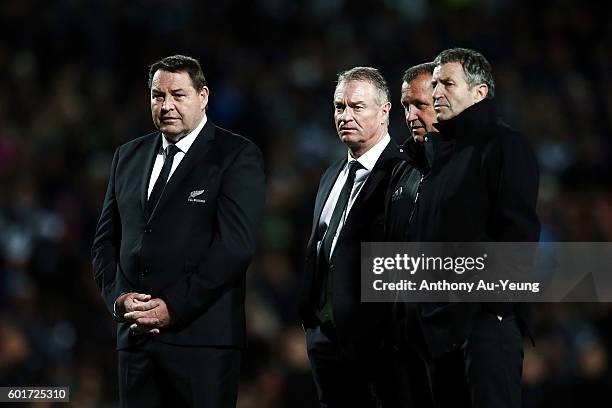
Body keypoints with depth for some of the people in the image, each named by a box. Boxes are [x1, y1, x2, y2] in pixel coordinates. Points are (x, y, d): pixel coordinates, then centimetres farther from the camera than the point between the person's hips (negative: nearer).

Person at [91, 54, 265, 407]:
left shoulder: (238, 156, -3)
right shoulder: (128, 157, 16)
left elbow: (235, 244, -12)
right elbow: (107, 240, 17)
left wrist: (173, 308, -15)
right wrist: (118, 298, -2)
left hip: (202, 337, -5)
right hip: (136, 336, 5)